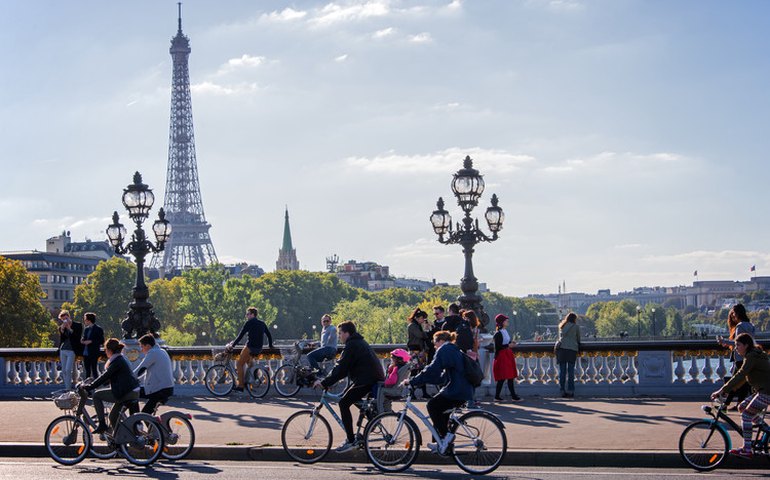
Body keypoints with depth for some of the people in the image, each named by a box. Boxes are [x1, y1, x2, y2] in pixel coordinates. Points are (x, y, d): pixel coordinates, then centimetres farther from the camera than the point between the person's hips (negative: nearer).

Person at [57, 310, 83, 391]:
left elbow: (78, 338, -7)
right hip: (63, 350, 5)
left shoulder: (78, 325, 0)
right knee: (64, 371, 5)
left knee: (68, 370, -14)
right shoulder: (61, 327, 11)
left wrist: (69, 329, -11)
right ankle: (66, 388, 11)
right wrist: (62, 330, -10)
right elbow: (61, 340, 3)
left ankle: (68, 389, -12)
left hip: (72, 351, -5)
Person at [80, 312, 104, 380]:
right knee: (87, 370, 11)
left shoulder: (98, 329, -7)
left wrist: (91, 341, -17)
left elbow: (102, 341, -10)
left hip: (93, 353, -7)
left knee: (94, 369, -7)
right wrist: (82, 340, 0)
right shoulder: (86, 329, 15)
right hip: (86, 353, 7)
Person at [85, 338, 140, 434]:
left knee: (97, 395, -2)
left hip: (126, 393, -10)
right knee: (113, 416, 19)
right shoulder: (121, 359, 19)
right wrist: (93, 384, 24)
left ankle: (102, 425, -2)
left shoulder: (117, 361, -12)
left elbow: (105, 376, -18)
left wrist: (89, 387, -15)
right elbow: (107, 376, 26)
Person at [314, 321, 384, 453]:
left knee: (344, 403, -10)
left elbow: (341, 368, -17)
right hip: (373, 378, 10)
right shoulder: (359, 342, 20)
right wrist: (328, 380, 23)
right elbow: (343, 366, 26)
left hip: (367, 380, -10)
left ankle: (351, 441, -12)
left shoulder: (352, 346, -13)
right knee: (345, 397, 19)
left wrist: (324, 383, -12)